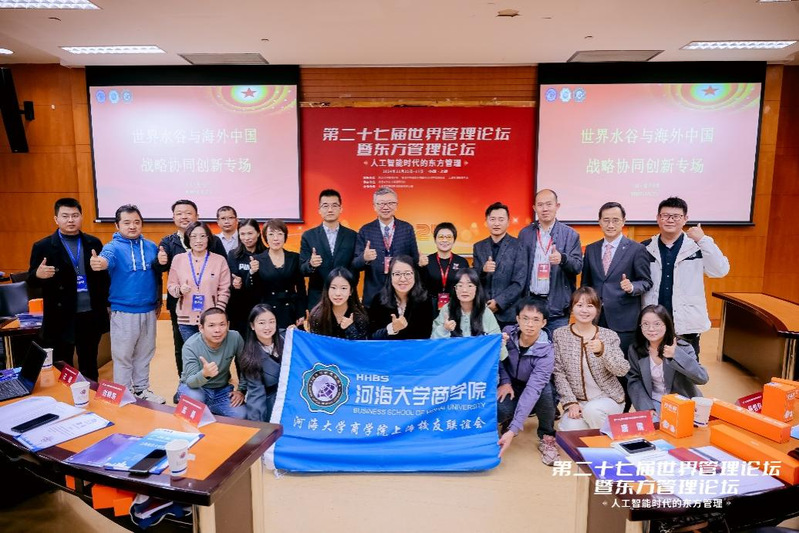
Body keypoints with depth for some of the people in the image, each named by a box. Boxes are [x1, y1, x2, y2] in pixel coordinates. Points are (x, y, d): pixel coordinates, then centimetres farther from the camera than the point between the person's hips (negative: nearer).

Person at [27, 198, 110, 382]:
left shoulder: (94, 243, 6)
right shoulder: (43, 246, -1)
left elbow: (105, 275, 5)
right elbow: (31, 282, -1)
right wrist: (38, 274, -24)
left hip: (91, 315, 2)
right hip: (60, 317, -2)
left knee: (89, 366, 16)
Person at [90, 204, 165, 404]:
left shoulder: (151, 247, 4)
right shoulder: (114, 247, -8)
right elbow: (106, 258, -31)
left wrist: (158, 302, 13)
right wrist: (99, 263, -54)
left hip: (149, 311, 4)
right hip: (123, 312, -4)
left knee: (144, 354, 16)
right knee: (123, 356, 7)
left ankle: (142, 389, 32)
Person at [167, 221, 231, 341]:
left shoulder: (220, 260, 0)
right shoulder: (178, 259, 4)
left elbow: (224, 290, 1)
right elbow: (171, 285, 9)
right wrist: (180, 290, -14)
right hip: (186, 319, 2)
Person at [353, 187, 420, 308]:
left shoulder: (407, 228, 3)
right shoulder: (365, 231, 0)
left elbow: (415, 259, 7)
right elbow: (355, 265, -3)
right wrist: (364, 258, -25)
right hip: (373, 294, -1)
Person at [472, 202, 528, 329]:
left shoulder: (518, 247, -3)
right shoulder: (478, 247, 9)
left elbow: (519, 283, -6)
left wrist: (498, 302, -12)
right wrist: (483, 270, -13)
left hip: (508, 313, -3)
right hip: (482, 312, 3)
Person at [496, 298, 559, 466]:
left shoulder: (546, 352, -29)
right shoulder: (508, 333, -19)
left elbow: (532, 390, -39)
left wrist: (513, 430, -46)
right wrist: (505, 381, -18)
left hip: (537, 394, -1)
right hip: (511, 386, 2)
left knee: (546, 389, -38)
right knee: (491, 412, -31)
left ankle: (546, 437, -11)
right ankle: (508, 419, 9)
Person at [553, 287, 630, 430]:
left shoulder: (609, 335, -2)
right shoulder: (560, 335, -2)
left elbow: (623, 370, -12)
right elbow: (558, 372, -4)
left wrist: (602, 350, -29)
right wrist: (571, 402, -14)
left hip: (608, 398, -1)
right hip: (578, 401, 1)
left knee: (592, 410, -33)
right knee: (568, 430, -26)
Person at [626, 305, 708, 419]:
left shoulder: (683, 348, -14)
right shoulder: (635, 350, -6)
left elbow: (702, 378, -22)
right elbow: (634, 381, -4)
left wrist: (676, 355, -34)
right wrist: (646, 407, -18)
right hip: (654, 402, 1)